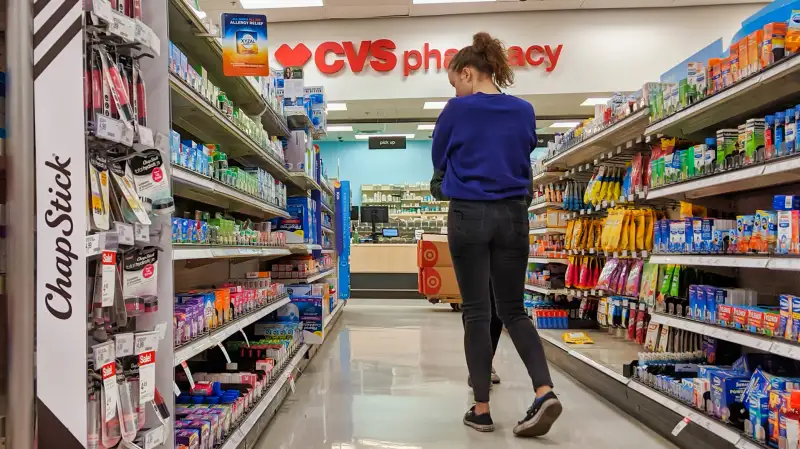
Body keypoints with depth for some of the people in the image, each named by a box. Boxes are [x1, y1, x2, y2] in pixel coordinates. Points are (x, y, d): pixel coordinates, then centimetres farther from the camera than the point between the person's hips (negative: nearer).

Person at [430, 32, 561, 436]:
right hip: (513, 215, 3)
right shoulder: (524, 111, 6)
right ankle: (544, 391, -5)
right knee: (513, 309, 12)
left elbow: (438, 160, 10)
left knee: (476, 312, 3)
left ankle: (481, 409, 7)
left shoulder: (457, 110, -3)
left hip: (468, 215, -3)